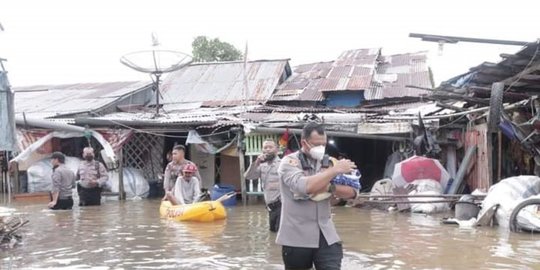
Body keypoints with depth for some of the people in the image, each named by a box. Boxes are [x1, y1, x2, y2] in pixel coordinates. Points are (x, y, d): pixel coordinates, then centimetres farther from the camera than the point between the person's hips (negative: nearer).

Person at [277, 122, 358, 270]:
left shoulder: (327, 162, 9)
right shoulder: (289, 162, -6)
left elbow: (351, 191, 2)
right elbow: (304, 186, -27)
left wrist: (330, 188, -17)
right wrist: (335, 170, -21)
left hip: (326, 235, 3)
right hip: (297, 237, -3)